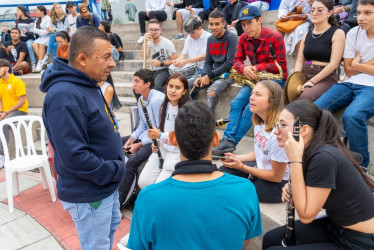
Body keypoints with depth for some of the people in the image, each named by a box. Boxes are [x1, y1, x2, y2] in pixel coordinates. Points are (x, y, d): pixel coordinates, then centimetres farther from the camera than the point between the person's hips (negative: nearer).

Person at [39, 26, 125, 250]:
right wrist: (115, 171, -19)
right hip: (88, 194, -9)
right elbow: (74, 157, -31)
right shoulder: (64, 96, -28)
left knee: (111, 228, 28)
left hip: (106, 184, 10)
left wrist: (115, 168, 3)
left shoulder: (87, 85, 5)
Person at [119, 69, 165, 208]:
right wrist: (132, 138, -1)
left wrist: (139, 144, -17)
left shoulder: (157, 100, -21)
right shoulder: (141, 100, 9)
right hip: (145, 135, 10)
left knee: (132, 162, -26)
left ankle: (120, 202, -12)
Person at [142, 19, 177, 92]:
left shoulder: (167, 43, -3)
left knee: (156, 86, -34)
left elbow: (174, 60, -6)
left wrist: (161, 63, -17)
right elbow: (144, 56, -7)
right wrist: (146, 42, -16)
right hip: (153, 71, 5)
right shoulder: (148, 43, 10)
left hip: (165, 70, -5)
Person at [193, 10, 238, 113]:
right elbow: (208, 62, 13)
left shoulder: (231, 38, -9)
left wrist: (210, 76, -16)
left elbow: (230, 63, -15)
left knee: (211, 91, -35)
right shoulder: (210, 39, 12)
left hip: (227, 74, -7)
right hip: (212, 73, 7)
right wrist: (203, 76, -8)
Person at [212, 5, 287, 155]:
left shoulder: (274, 37, -13)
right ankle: (227, 141, -26)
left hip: (275, 79, -6)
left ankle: (231, 142, -21)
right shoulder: (243, 39, 3)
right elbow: (237, 60, 1)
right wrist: (244, 69, -22)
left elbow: (281, 65, -14)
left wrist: (257, 68, -22)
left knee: (251, 107, -26)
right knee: (236, 103, -19)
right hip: (255, 78, 6)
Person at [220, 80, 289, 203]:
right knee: (223, 171, -2)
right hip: (260, 167, 8)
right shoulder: (260, 122, -1)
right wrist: (236, 158, -1)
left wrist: (241, 166, -18)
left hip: (277, 185, -8)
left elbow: (276, 177, -21)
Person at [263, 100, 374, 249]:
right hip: (336, 225, 8)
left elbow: (306, 215, -23)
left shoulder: (324, 157, -28)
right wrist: (292, 192, -11)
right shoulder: (311, 152, -1)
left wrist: (294, 160, -28)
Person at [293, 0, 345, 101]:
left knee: (304, 98, -35)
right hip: (304, 75, 5)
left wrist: (312, 82, -16)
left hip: (326, 78, -5)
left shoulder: (337, 33, 2)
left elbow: (334, 64, -7)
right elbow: (299, 61, 12)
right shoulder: (307, 35, 18)